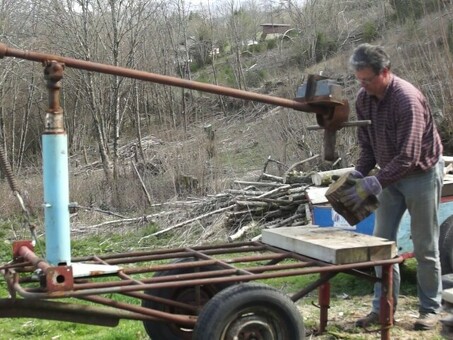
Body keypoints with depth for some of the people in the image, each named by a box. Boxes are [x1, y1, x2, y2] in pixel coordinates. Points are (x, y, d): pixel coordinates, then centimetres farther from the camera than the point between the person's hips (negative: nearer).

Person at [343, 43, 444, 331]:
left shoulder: (408, 100, -28)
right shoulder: (364, 99, -5)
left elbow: (408, 158, -31)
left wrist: (371, 185, -33)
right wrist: (359, 174, -11)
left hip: (422, 174, -7)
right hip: (392, 175, 7)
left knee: (425, 247, 2)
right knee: (382, 241, 4)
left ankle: (430, 309, 15)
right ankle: (383, 307, 11)